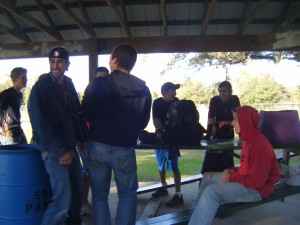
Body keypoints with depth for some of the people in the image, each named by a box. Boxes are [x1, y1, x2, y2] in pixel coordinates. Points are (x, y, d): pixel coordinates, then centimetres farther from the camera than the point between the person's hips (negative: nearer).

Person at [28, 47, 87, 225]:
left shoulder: (68, 85, 8)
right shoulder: (40, 88, -12)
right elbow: (41, 124, -16)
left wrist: (81, 138, 9)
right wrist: (60, 152, -16)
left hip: (70, 147, 7)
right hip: (53, 151, -7)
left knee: (77, 191, 14)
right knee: (63, 200, -11)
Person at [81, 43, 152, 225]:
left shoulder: (97, 84, -9)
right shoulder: (144, 90, -3)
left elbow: (85, 115, -2)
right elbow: (143, 123, 6)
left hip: (98, 146, 0)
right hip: (125, 149, 1)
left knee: (99, 195, 15)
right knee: (128, 193, 19)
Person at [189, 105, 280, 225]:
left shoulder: (259, 145, -26)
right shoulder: (249, 140, 7)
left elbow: (256, 181, -27)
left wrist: (231, 178, -17)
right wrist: (232, 171, 0)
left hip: (256, 189, -11)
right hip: (247, 179, 11)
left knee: (212, 191, -25)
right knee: (208, 177, 12)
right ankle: (195, 213, 15)